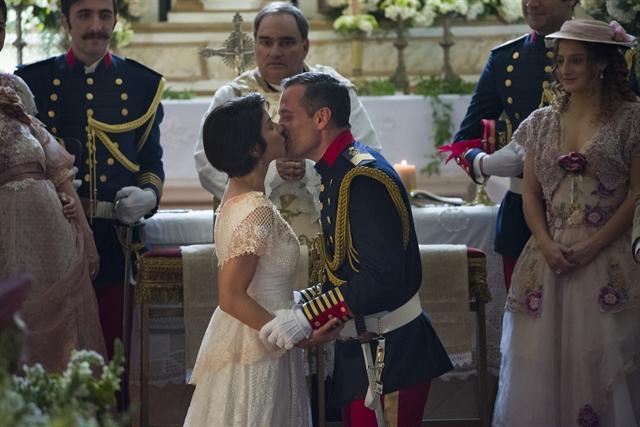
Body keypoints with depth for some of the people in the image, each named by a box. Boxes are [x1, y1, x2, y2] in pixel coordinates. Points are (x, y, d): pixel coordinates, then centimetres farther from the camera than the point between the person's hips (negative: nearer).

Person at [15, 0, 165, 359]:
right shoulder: (34, 81, 6)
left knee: (117, 356, 4)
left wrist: (149, 195, -7)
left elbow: (152, 161, 13)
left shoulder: (143, 84, 10)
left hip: (120, 244, 1)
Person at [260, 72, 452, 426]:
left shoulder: (363, 178, -19)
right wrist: (302, 301, 5)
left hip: (389, 354, -10)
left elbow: (383, 278, -27)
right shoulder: (339, 174, 12)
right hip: (362, 347, 10)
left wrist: (308, 317, -25)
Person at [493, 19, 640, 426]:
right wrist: (546, 244, -7)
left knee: (602, 362, -5)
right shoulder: (542, 122, 12)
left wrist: (592, 247, -13)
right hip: (549, 257, 4)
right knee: (541, 365, 2)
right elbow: (531, 194, 11)